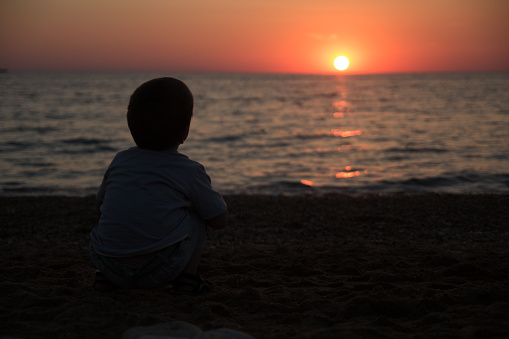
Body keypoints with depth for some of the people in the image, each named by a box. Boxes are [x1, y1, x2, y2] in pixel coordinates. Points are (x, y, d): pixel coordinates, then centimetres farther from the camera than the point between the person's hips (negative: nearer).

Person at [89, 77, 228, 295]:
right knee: (198, 212, 17)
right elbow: (220, 220, 9)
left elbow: (100, 206, 26)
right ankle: (187, 278, 13)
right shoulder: (189, 171, 2)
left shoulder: (120, 161, 14)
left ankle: (106, 277, 20)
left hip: (108, 264, 4)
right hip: (158, 272, -4)